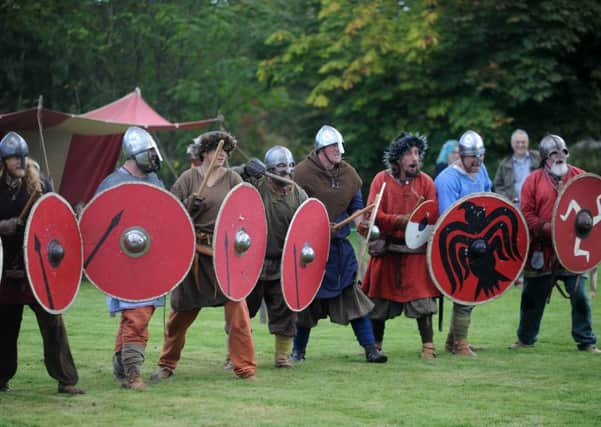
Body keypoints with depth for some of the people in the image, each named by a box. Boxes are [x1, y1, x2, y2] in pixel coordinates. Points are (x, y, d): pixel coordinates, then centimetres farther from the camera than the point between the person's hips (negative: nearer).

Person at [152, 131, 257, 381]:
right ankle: (166, 365, 25)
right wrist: (189, 206, -17)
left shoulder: (232, 179, 5)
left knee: (236, 307, -9)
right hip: (193, 252, 0)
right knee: (182, 310, 9)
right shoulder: (188, 178, 3)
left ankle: (245, 368, -2)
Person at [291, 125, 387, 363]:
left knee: (353, 294, 0)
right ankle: (298, 350, 20)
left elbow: (356, 207, 15)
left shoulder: (349, 174, 7)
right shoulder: (303, 173, -9)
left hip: (340, 245, 4)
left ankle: (370, 348, 1)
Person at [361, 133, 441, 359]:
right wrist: (402, 220, -19)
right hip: (386, 251, 0)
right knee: (379, 301, 8)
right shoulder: (382, 180, -1)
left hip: (416, 251, 0)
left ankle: (428, 346, 1)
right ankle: (375, 346, 24)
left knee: (421, 299, -8)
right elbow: (373, 215, -9)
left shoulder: (425, 182, 3)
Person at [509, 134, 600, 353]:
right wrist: (548, 229, -16)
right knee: (533, 296, 10)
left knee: (579, 296, -2)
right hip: (542, 249, 0)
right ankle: (526, 338, 26)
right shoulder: (533, 181, 1)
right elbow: (526, 214, -4)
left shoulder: (579, 177, 4)